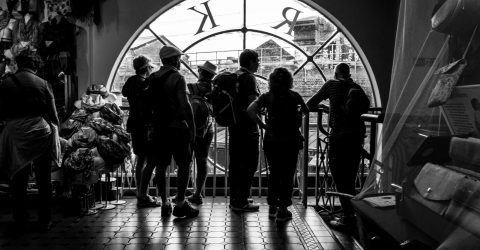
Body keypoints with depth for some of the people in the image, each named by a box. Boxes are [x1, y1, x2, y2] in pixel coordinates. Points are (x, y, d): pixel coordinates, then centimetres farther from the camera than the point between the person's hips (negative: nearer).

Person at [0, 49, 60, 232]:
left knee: (18, 182, 12)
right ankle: (45, 221, 17)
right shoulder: (42, 84, -4)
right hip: (41, 133, -1)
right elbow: (53, 115, -2)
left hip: (16, 136, 1)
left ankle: (21, 222, 20)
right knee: (44, 181, 10)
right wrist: (53, 128, 15)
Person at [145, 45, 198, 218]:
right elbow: (185, 105, -16)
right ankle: (180, 204, 3)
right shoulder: (177, 77, -10)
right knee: (184, 165, 2)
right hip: (177, 127, -6)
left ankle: (164, 204, 16)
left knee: (161, 166, 9)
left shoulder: (152, 78, 10)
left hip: (158, 128, 6)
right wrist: (192, 128, -13)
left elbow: (149, 104, 13)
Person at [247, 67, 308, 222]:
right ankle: (282, 210, 9)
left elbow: (250, 110, -13)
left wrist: (263, 125, -6)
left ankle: (272, 207, 22)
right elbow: (306, 111, 15)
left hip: (271, 140, 2)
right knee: (287, 175, 7)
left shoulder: (267, 97, 1)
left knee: (274, 173, 16)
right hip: (291, 140, -2)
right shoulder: (294, 96, 1)